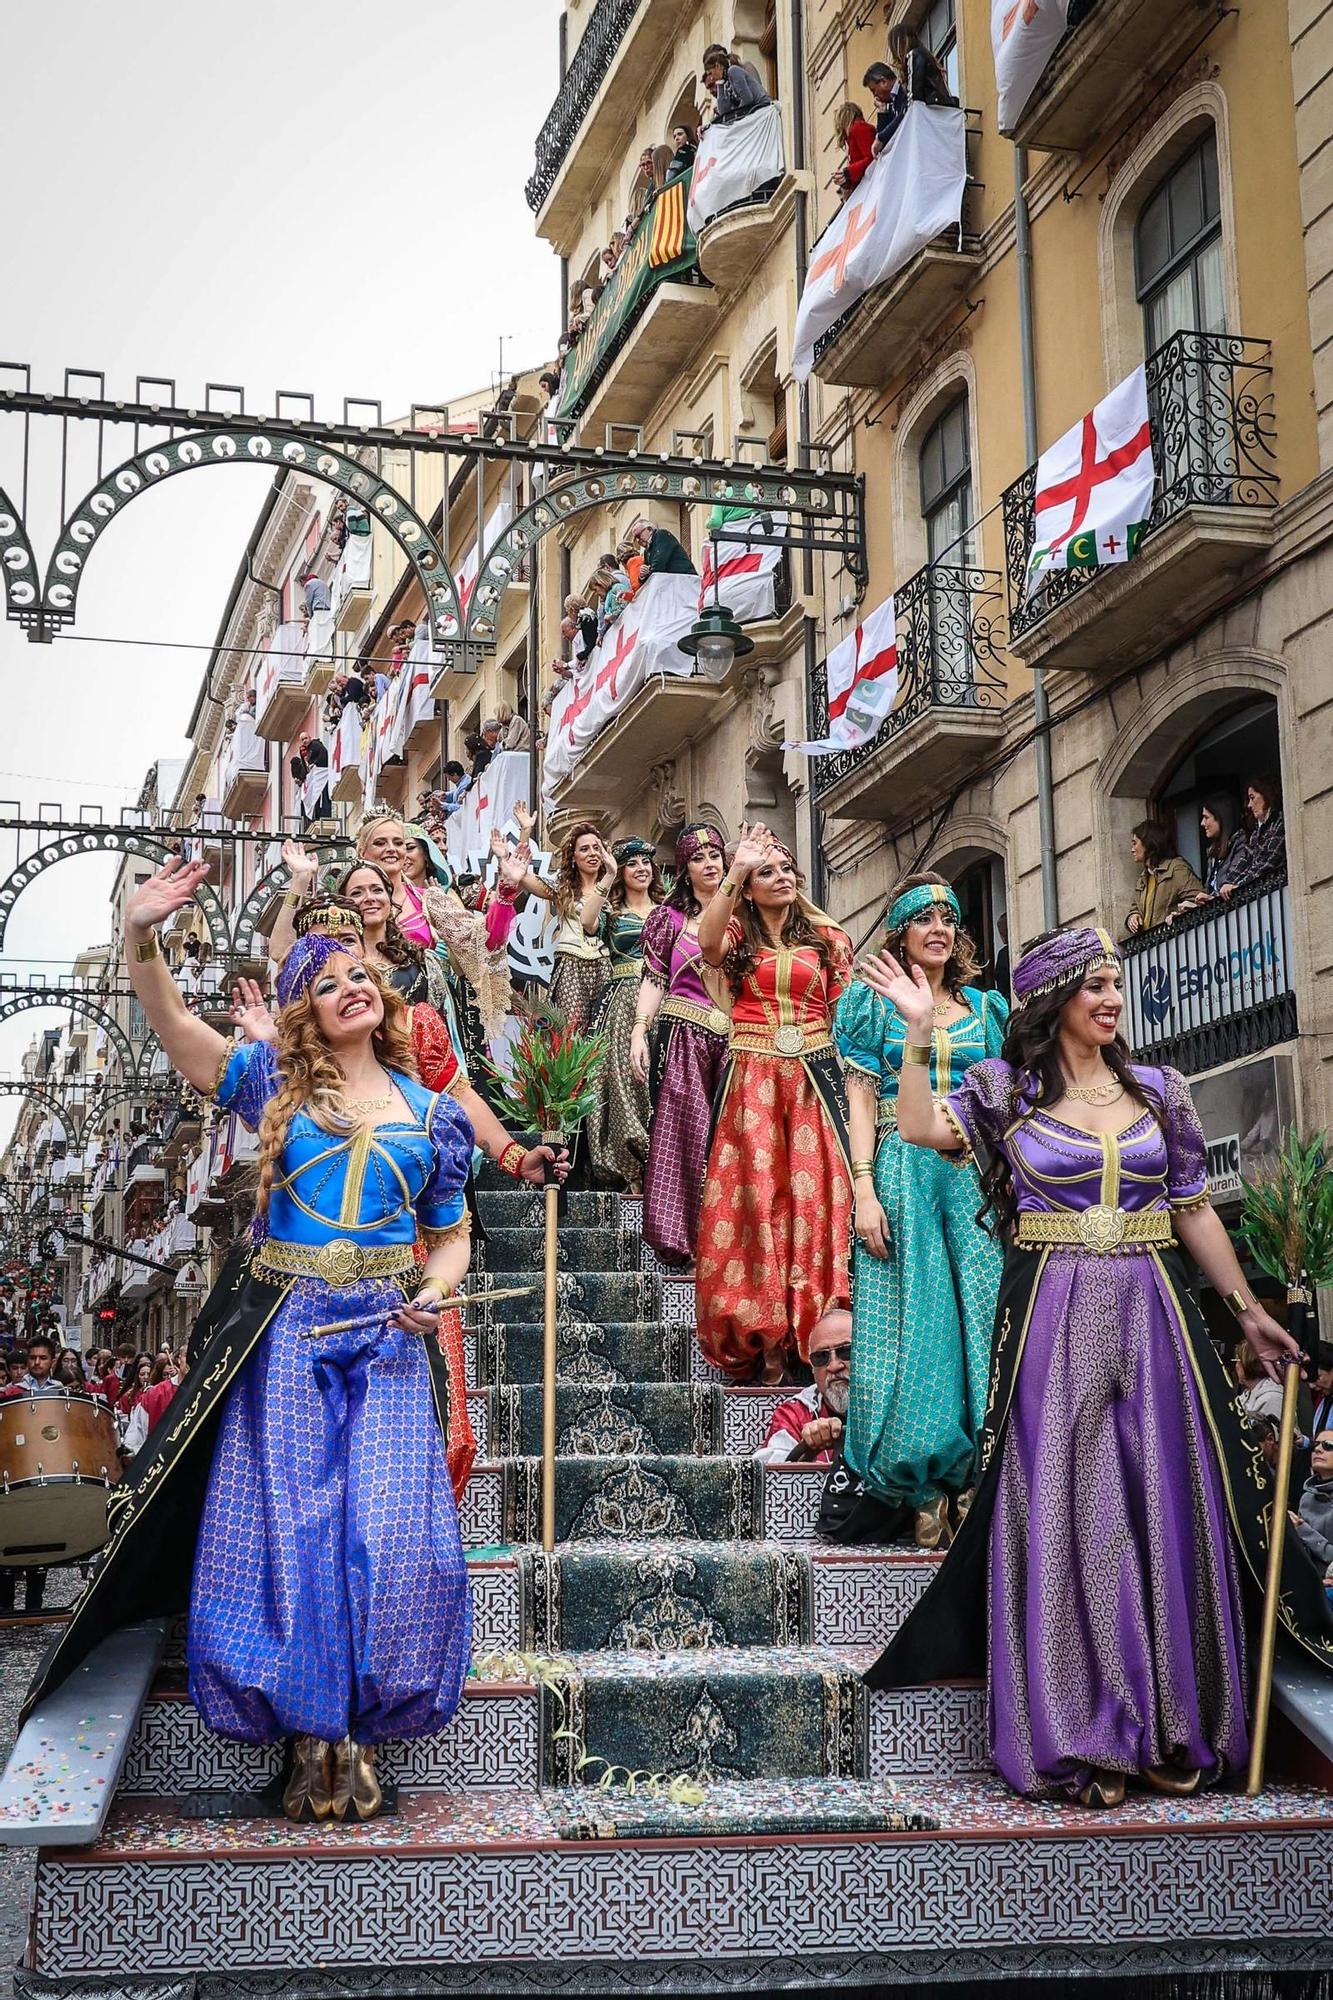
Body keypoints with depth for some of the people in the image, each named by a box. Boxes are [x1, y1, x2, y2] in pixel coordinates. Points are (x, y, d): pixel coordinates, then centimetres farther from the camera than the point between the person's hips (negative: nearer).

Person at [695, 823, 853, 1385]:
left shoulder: (827, 936, 14)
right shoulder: (737, 933, 10)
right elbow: (708, 942, -15)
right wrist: (735, 870, -17)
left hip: (815, 1078, 1)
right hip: (751, 1079, -1)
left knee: (816, 1195, -6)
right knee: (754, 1197, -6)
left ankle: (814, 1331, -2)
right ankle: (763, 1335, -2)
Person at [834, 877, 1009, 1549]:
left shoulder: (985, 1008, 16)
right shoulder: (877, 1001, 7)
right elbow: (861, 1098, 0)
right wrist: (864, 1190, -11)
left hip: (976, 1175, 3)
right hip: (901, 1171, -3)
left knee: (982, 1317, -5)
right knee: (912, 1324, -5)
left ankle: (975, 1482, -1)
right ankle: (926, 1491, -1)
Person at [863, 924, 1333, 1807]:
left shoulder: (1160, 1089, 9)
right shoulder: (1007, 1089, 3)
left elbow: (1194, 1210, 12)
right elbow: (922, 1129, -13)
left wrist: (1248, 1308, 11)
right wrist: (921, 1031, -13)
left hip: (1152, 1316, 2)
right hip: (1053, 1321, -2)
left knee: (1165, 1515, 3)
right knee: (1067, 1518, -1)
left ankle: (1170, 1730, 14)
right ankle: (1081, 1737, 7)